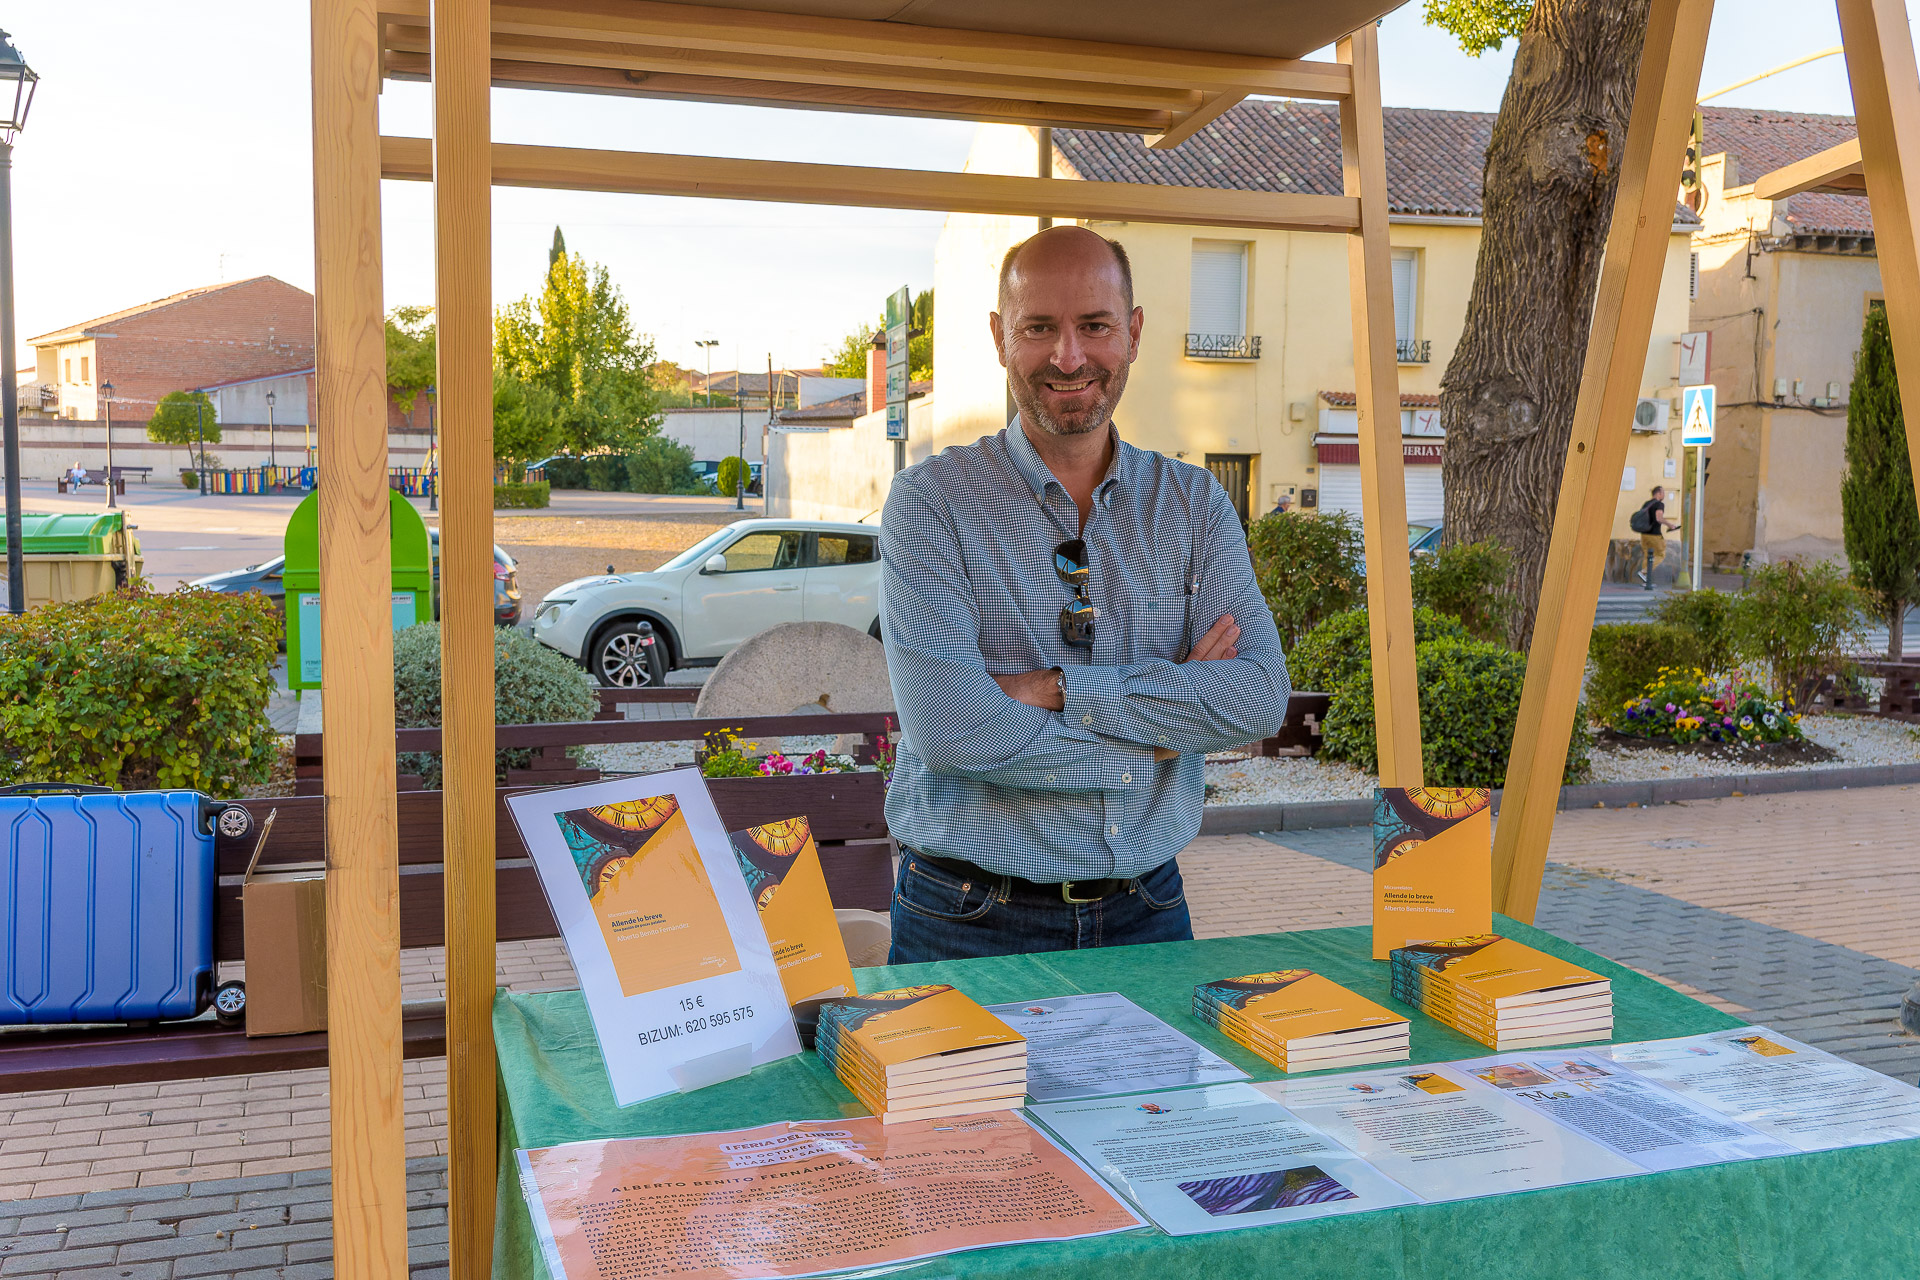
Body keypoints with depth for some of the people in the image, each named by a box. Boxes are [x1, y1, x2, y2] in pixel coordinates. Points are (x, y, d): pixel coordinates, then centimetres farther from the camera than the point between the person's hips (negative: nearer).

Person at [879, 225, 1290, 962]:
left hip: (1146, 914, 3)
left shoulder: (1195, 506, 4)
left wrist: (1055, 689, -18)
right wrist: (1166, 717, -12)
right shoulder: (931, 503, -8)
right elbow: (950, 727, -20)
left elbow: (1261, 698, -9)